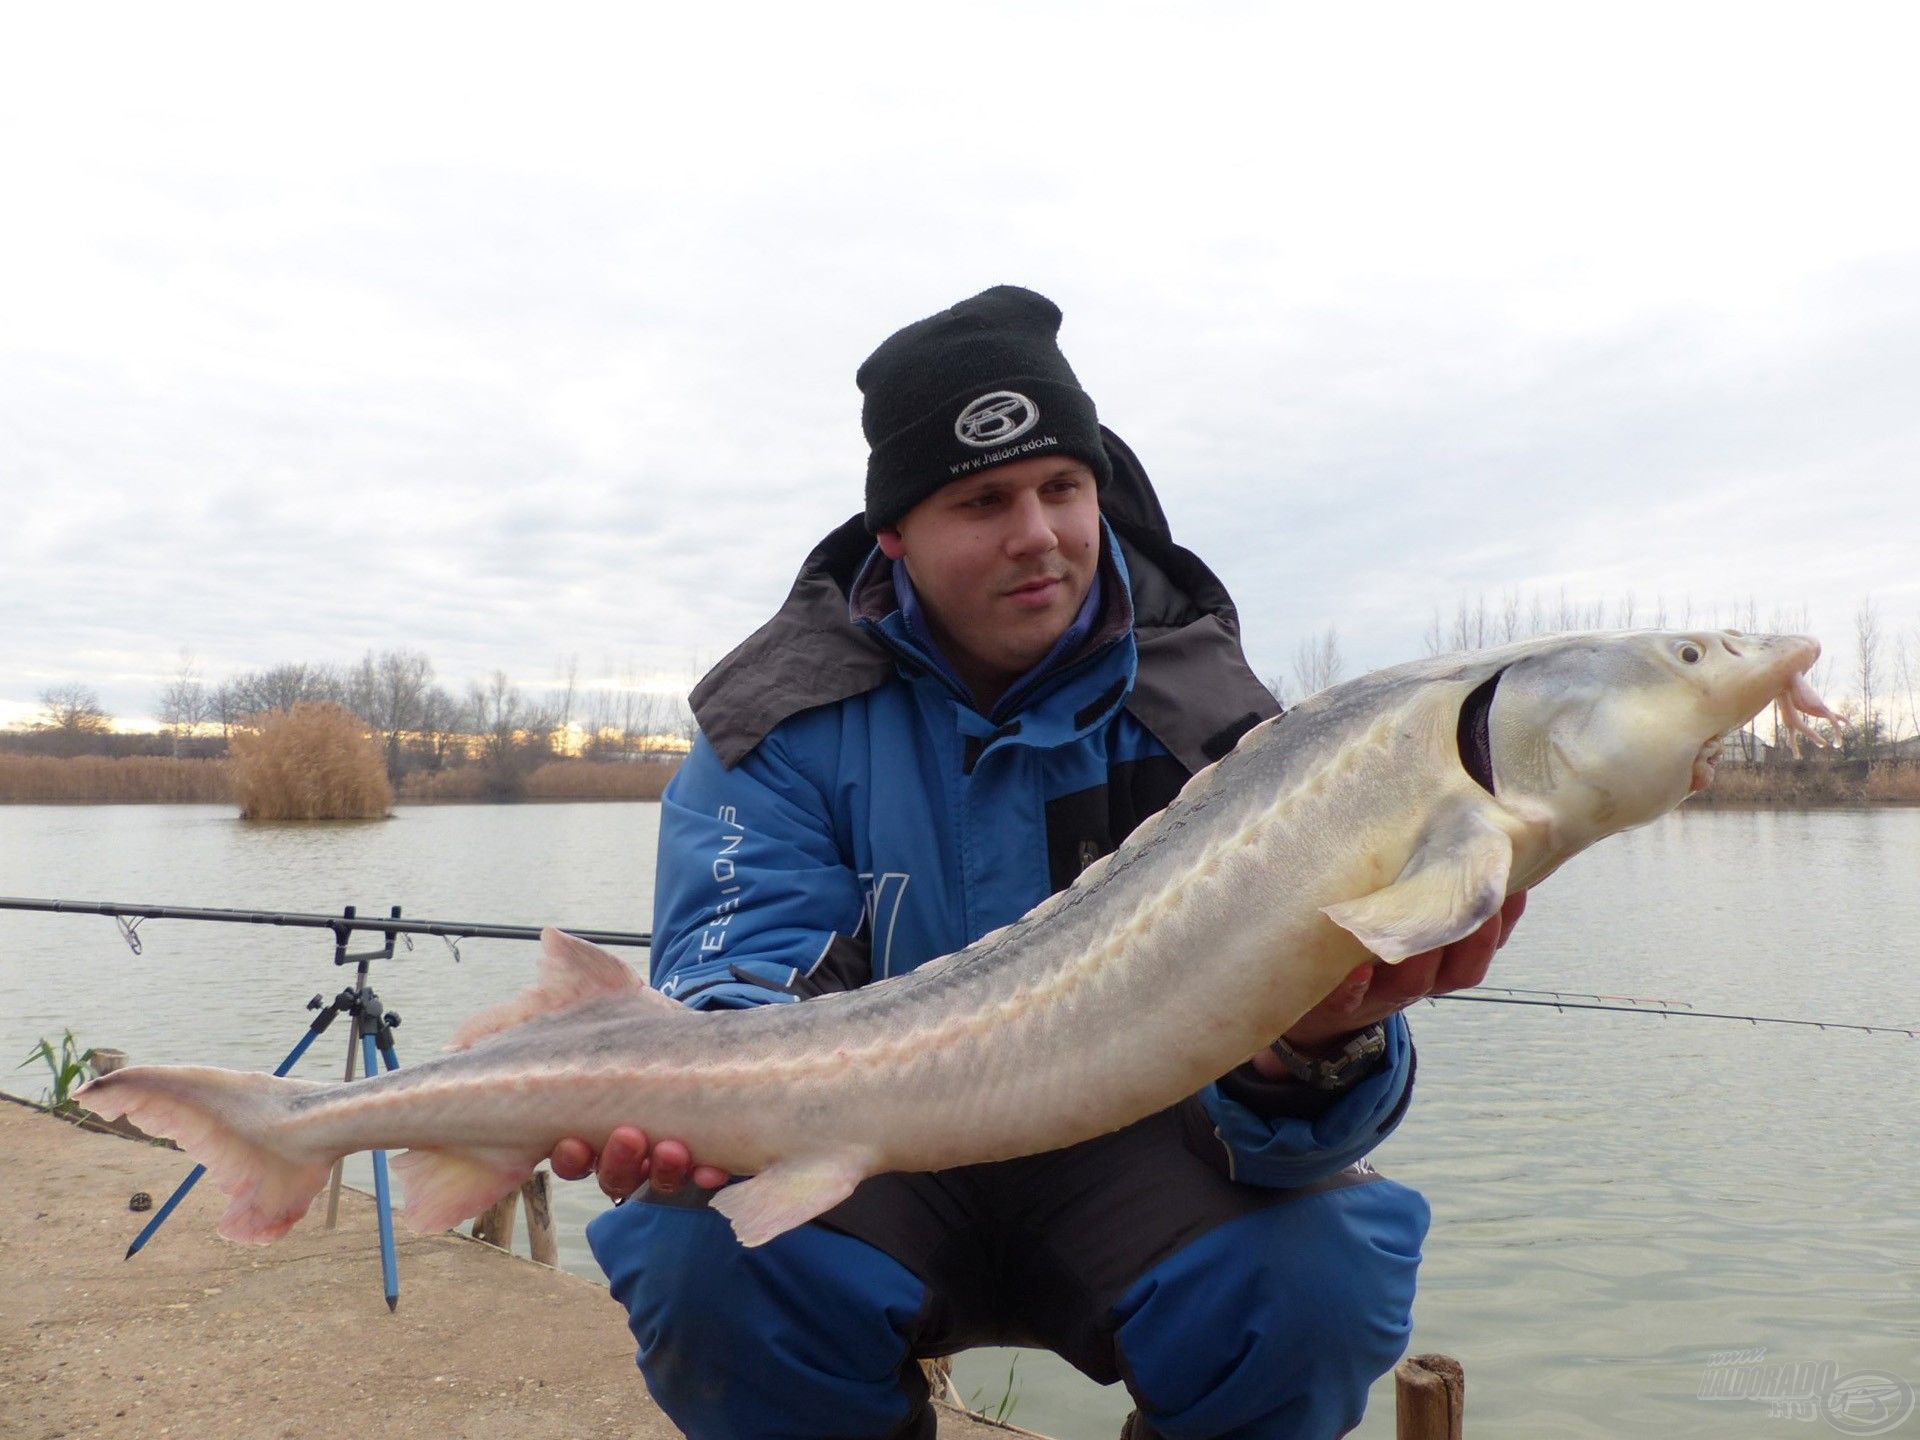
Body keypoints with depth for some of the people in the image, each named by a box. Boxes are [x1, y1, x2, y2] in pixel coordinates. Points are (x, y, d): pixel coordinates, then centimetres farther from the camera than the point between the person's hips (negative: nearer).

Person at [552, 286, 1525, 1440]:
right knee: (700, 1255, -29)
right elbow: (739, 963, -17)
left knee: (1326, 1267, -28)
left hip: (1127, 1153, 0)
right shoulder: (788, 719, -9)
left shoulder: (1207, 720, -11)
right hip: (879, 1162, 1)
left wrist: (1321, 1045, -44)